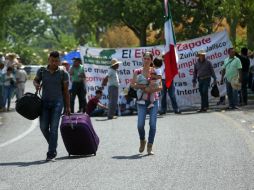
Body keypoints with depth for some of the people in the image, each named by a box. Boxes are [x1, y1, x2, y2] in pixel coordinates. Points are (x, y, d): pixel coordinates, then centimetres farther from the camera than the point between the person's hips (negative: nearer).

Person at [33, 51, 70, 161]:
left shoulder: (63, 73, -1)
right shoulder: (42, 71, 4)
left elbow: (66, 91, 2)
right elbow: (35, 80, 23)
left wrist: (68, 107, 1)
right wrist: (36, 85, -2)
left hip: (57, 102, -3)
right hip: (45, 102, 3)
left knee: (53, 128, -9)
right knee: (43, 127, 1)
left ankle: (51, 154, -9)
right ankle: (53, 146, 24)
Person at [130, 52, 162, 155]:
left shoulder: (154, 71, 3)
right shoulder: (137, 71, 5)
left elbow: (160, 87, -1)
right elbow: (132, 84, -2)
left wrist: (152, 89, -19)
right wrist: (144, 87, -16)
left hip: (153, 100, 0)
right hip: (142, 100, 0)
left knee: (152, 124, -8)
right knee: (140, 124, -8)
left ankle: (150, 146, 1)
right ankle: (142, 141, 21)